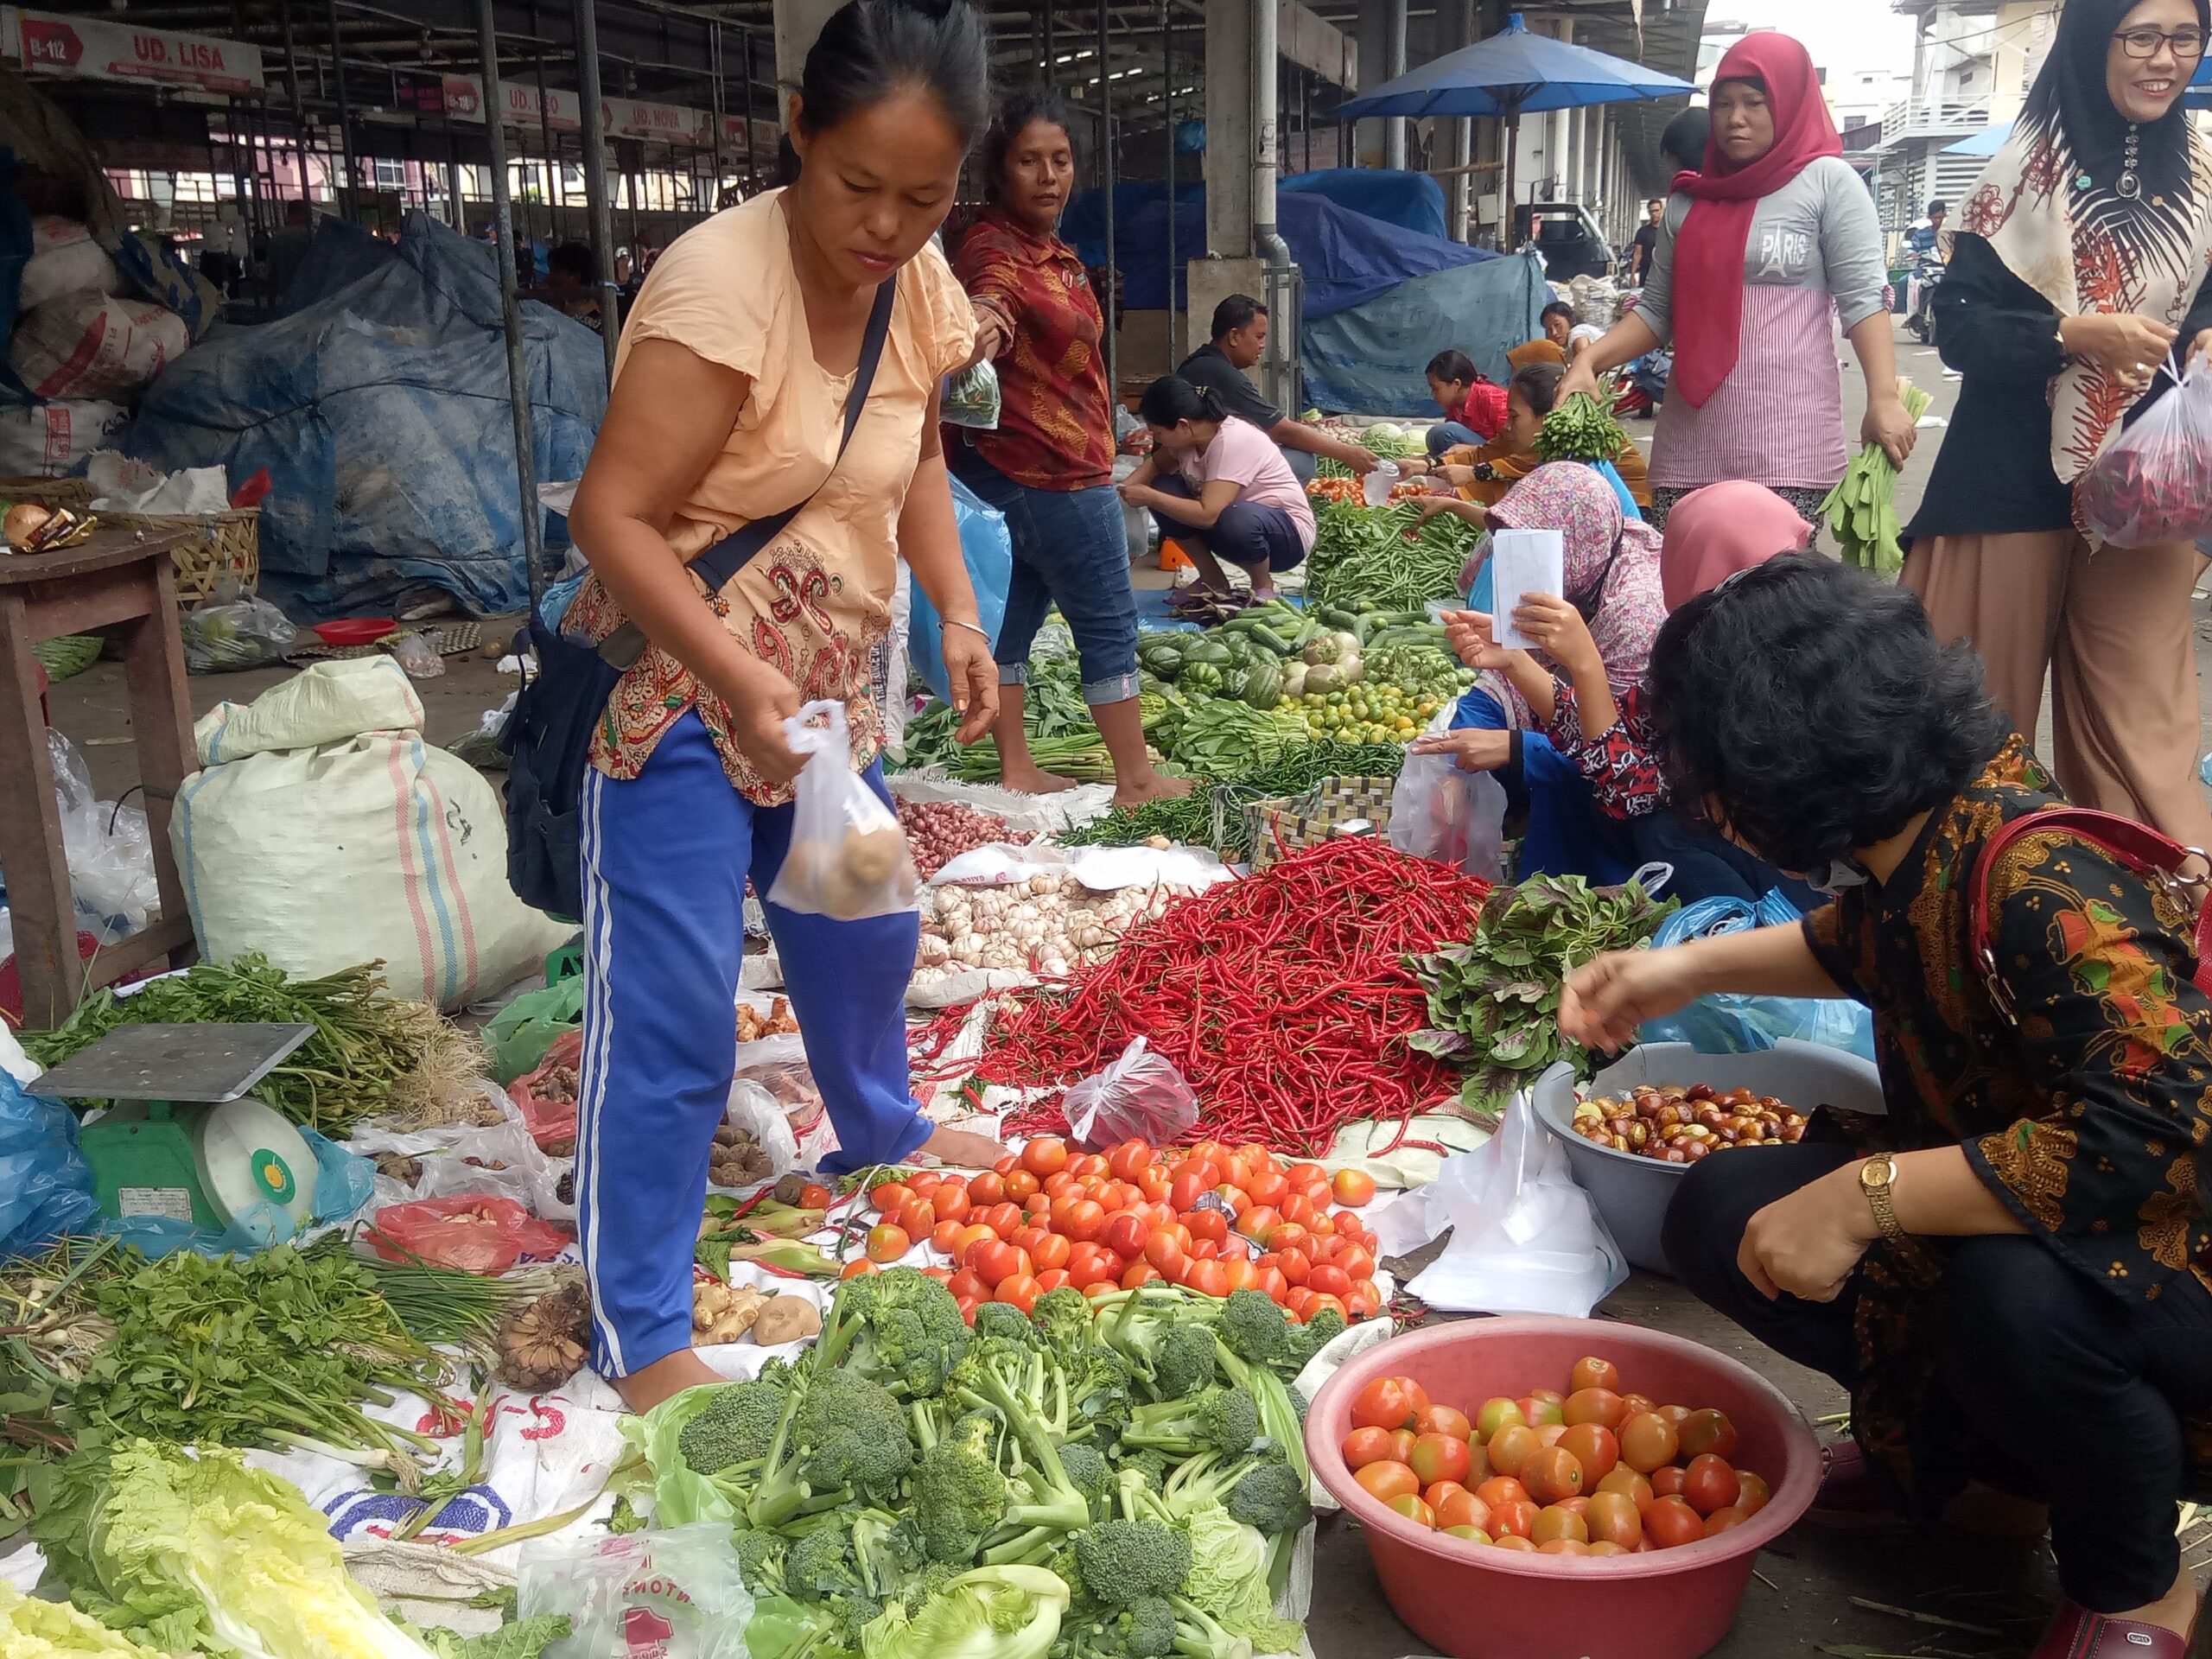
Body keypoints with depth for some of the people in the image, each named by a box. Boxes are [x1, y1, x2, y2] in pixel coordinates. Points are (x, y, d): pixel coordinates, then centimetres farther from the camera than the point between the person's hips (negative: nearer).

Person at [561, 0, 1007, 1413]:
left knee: (863, 929, 23)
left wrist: (959, 614, 4)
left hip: (827, 682, 8)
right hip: (681, 686, -8)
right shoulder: (722, 282, -24)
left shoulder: (921, 283, 0)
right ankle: (641, 1335, 6)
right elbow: (615, 516, -26)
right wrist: (739, 683, -35)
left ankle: (880, 1129, 51)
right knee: (674, 1003, -7)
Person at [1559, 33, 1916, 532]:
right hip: (1691, 434, 4)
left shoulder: (1828, 182, 4)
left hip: (1785, 433, -4)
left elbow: (1861, 297, -4)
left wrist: (1883, 398, -16)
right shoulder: (1689, 200, 17)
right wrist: (1588, 362, 1)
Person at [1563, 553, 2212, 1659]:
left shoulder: (2037, 879, -31)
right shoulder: (1915, 843, -6)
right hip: (1998, 1204, 8)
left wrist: (1862, 1197, -35)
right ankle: (1979, 1454, 16)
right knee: (1723, 1220, -5)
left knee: (2014, 1295, -39)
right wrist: (1692, 969, 12)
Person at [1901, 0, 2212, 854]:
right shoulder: (2029, 165, -3)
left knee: (2140, 716, 1)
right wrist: (2077, 334, -20)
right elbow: (1956, 323, -7)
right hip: (2018, 474, -3)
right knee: (1986, 704, 4)